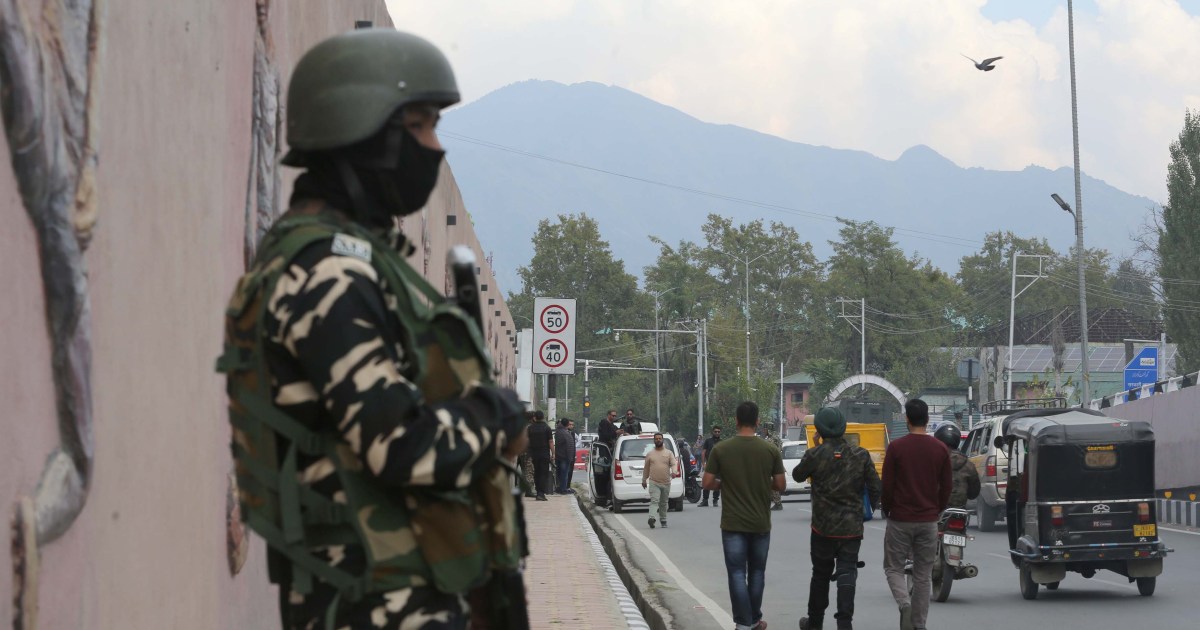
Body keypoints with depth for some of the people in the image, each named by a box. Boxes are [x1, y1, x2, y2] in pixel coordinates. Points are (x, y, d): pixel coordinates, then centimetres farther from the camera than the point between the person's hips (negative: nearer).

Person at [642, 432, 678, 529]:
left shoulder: (669, 453, 8)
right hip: (654, 483, -2)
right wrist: (644, 480, 16)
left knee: (663, 503, 11)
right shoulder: (650, 454, 8)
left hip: (666, 483, 2)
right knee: (654, 501, -18)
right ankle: (651, 518, -31)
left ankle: (663, 520, 20)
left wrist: (674, 471, -23)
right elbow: (646, 468, 15)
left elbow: (674, 463, -2)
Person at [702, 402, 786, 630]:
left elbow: (708, 483, -5)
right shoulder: (770, 450, -5)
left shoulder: (720, 449, -7)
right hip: (760, 523, 1)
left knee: (737, 573, 1)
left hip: (733, 523, -1)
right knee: (756, 573, 15)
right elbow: (780, 485, -1)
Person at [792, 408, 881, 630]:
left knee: (821, 574, 14)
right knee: (847, 574, 0)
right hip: (852, 527, 0)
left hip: (823, 527, 0)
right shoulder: (861, 455, -4)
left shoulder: (815, 455, -10)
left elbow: (797, 475, 8)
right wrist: (871, 507, 17)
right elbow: (875, 487, -1)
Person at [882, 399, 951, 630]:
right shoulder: (940, 449, -1)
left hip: (900, 520, -3)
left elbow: (887, 485, -7)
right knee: (923, 575, 10)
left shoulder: (896, 448, -9)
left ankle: (904, 604, -16)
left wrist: (887, 511, 9)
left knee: (893, 568, 9)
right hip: (929, 521, 3)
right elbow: (946, 487, 4)